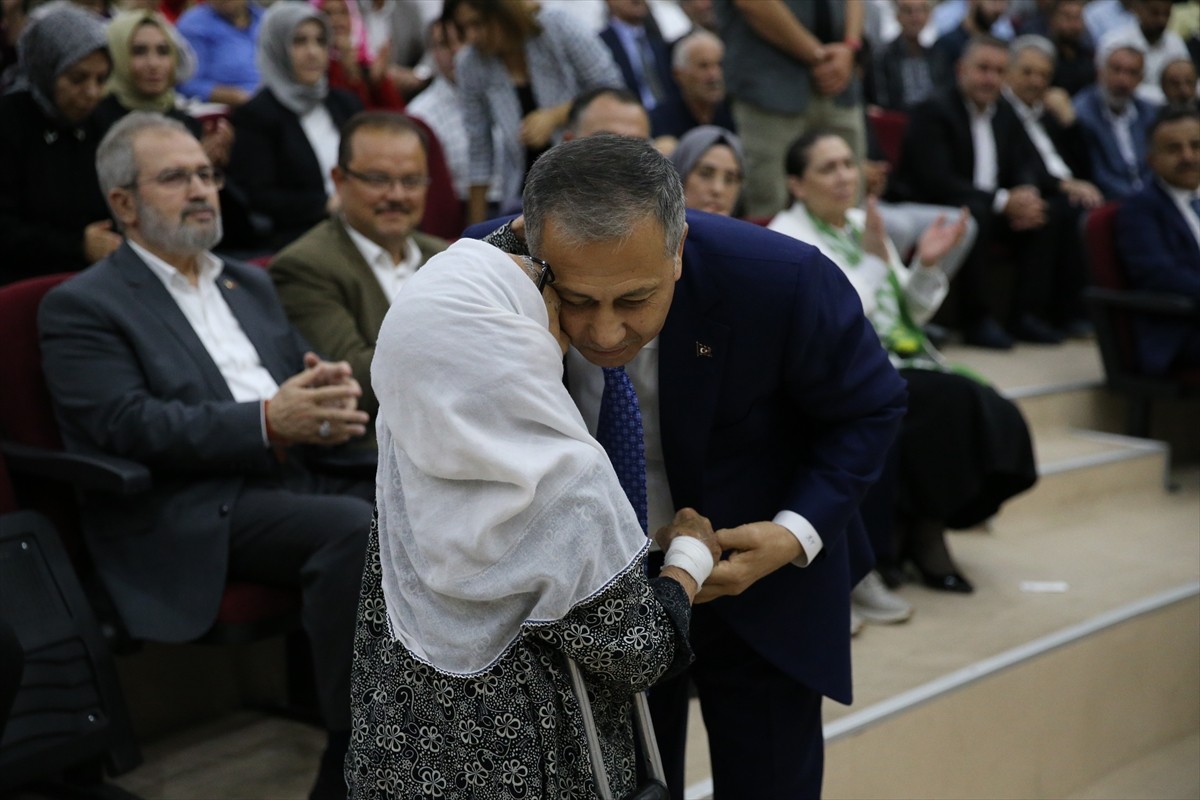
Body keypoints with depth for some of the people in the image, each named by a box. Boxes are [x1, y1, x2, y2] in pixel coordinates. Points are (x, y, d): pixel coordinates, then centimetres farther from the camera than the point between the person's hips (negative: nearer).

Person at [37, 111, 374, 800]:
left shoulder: (250, 284, 26)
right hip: (194, 517, -6)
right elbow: (129, 427, -9)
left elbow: (309, 373, 22)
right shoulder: (81, 306, 4)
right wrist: (268, 422, -20)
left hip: (294, 480, 6)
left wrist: (333, 399, -5)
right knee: (356, 528, -32)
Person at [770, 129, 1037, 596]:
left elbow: (911, 314, 19)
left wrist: (927, 265, 2)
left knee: (997, 415, -17)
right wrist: (874, 259, -20)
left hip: (900, 363, 7)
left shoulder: (862, 223, 16)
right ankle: (923, 532, -8)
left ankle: (925, 529, -2)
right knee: (953, 402, -28)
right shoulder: (787, 238, -6)